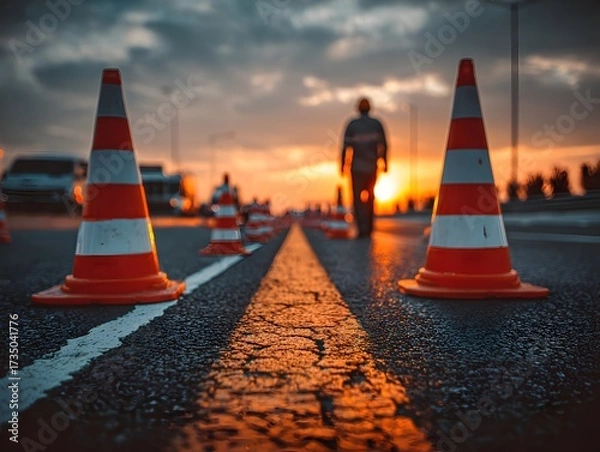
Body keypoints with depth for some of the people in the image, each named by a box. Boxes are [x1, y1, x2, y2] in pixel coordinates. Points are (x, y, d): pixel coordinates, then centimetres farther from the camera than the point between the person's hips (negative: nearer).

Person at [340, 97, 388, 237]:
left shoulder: (352, 125, -5)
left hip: (357, 167, -2)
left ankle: (362, 228, -10)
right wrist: (384, 162, 9)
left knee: (358, 198, 3)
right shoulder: (377, 124, 0)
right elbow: (383, 145, -1)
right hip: (372, 166, 2)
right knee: (369, 197, 19)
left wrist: (343, 165, -1)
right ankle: (369, 227, 22)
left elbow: (346, 147, -8)